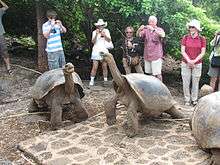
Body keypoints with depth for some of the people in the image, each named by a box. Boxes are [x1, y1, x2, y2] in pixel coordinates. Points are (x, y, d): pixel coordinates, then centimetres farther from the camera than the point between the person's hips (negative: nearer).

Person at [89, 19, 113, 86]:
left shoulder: (106, 31, 11)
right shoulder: (94, 32, 7)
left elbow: (109, 40, 4)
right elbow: (93, 41, -2)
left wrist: (104, 35, -11)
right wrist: (96, 34, -14)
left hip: (104, 50, 1)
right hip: (96, 51, -1)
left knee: (104, 67, 0)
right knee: (95, 67, -6)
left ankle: (105, 80, 7)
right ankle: (92, 80, -1)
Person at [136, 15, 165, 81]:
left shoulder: (159, 30, -1)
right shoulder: (146, 30, 8)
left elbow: (163, 35, -24)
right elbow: (138, 35, -7)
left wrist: (153, 29, -38)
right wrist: (140, 29, -29)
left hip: (156, 56, -4)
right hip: (147, 56, 4)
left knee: (157, 74, -5)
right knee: (149, 73, 13)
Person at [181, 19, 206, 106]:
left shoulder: (202, 39, -1)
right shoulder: (185, 38, -2)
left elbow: (202, 52, -3)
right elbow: (182, 51, -4)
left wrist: (194, 61, -14)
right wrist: (189, 61, -14)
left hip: (197, 64, 0)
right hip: (185, 64, 0)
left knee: (195, 83, 8)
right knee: (186, 83, 4)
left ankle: (194, 99, 24)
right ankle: (187, 100, 19)